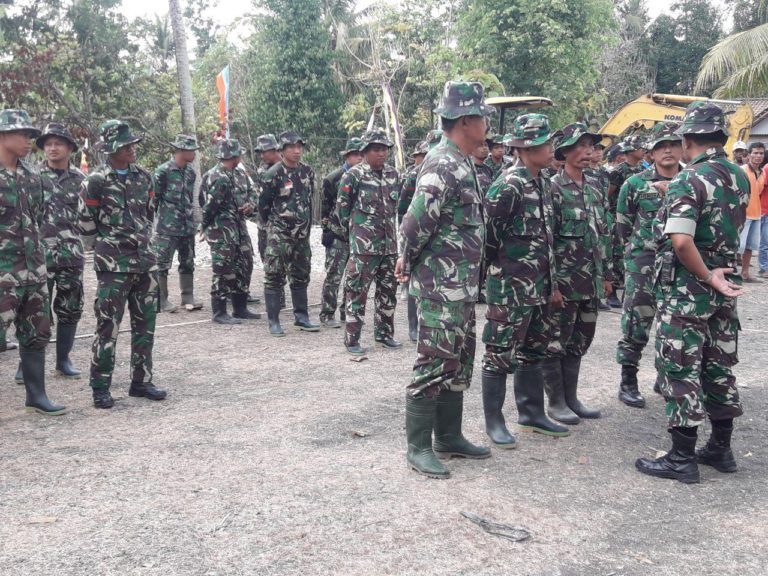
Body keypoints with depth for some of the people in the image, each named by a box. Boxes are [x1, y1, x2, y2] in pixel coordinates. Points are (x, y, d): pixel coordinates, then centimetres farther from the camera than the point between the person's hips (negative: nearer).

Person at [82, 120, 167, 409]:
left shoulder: (144, 177, 8)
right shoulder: (96, 181, -8)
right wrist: (109, 241, 7)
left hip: (145, 260, 6)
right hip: (113, 264, -6)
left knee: (145, 325, 10)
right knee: (108, 327, -4)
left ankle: (141, 381, 20)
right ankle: (100, 387, 5)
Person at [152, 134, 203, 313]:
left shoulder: (190, 172, 9)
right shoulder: (163, 171, -11)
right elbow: (154, 198, -7)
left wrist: (191, 219, 17)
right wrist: (154, 221, -7)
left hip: (187, 226, 7)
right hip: (167, 227, -7)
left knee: (188, 263, 11)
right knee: (163, 264, 0)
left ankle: (188, 297, 20)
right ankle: (162, 300, 7)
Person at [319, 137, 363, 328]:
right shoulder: (333, 179, -4)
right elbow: (325, 207, -2)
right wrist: (327, 231, -6)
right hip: (338, 236, -5)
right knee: (334, 276, -4)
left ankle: (348, 312, 21)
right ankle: (327, 315, 3)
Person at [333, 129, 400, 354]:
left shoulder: (393, 175, 10)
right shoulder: (353, 176, -7)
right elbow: (342, 209, -3)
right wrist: (352, 235, 4)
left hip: (389, 244, 6)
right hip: (363, 245, -6)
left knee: (388, 290, 12)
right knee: (357, 291, -4)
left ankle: (384, 333, 26)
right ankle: (352, 339, 2)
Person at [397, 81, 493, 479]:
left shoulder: (461, 163, 15)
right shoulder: (443, 164, -17)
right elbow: (417, 221, -24)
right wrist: (408, 263, -9)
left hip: (462, 285, 10)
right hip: (441, 285, -10)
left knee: (459, 363, 16)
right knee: (433, 364, -3)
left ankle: (449, 437, 27)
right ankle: (418, 447, 8)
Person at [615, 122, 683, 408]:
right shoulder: (635, 184, -2)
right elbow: (623, 226, 4)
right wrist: (636, 250, 4)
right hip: (643, 263, -3)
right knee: (636, 323, -2)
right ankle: (628, 383, 9)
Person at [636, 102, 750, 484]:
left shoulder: (688, 181, -17)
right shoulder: (740, 178, 7)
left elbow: (681, 241, -28)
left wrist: (707, 277, -17)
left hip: (686, 290, -7)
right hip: (724, 287, 8)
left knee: (681, 370, -1)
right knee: (719, 367, 15)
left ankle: (682, 459, 4)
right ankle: (721, 449, 25)